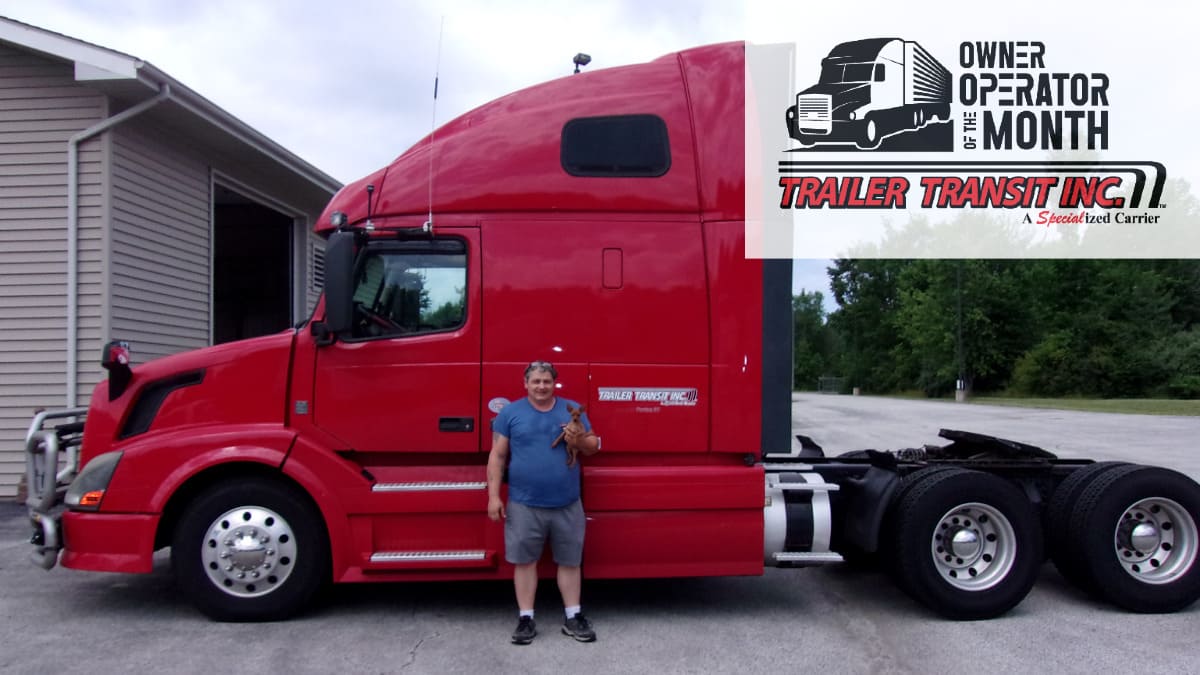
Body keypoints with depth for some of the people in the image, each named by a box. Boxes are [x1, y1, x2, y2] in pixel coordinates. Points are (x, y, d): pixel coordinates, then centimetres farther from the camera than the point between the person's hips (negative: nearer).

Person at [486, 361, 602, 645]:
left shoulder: (572, 409, 7)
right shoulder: (510, 412, 2)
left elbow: (594, 445, 11)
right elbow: (497, 455, 1)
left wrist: (580, 441, -13)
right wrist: (493, 496, -5)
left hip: (567, 505, 2)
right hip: (524, 504, -1)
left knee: (570, 560, 8)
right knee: (524, 560, 4)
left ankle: (573, 617, 19)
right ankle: (526, 618, 15)